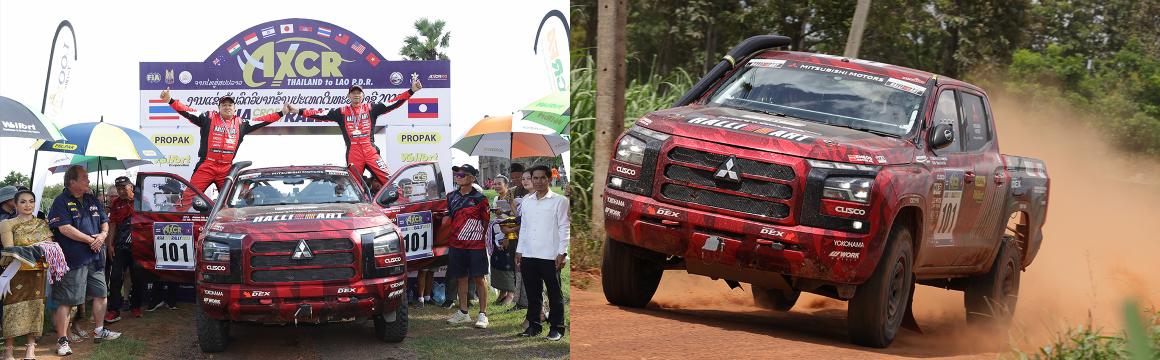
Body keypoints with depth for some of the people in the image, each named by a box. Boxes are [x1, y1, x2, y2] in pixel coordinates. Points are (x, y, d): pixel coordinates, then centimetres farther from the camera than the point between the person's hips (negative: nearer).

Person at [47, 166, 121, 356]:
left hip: (95, 259, 8)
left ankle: (99, 331, 33)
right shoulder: (62, 202, -10)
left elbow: (104, 221, 19)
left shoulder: (92, 200, 14)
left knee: (100, 294, 17)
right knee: (65, 301, -6)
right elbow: (65, 228, -19)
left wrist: (103, 235, -5)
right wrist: (90, 239, -16)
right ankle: (62, 340, -3)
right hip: (72, 260, -8)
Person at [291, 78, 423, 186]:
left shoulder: (371, 109, 8)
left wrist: (412, 91, -2)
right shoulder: (342, 112, 10)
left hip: (371, 151, -1)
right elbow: (321, 115, 8)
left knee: (387, 180, -11)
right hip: (353, 153, 1)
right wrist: (298, 111, 1)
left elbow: (393, 104, 5)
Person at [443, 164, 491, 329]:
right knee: (461, 278, 10)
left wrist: (480, 236, 3)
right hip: (456, 244, 5)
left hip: (476, 245, -5)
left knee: (478, 278, -2)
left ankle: (483, 314, 1)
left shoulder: (479, 198, -4)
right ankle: (463, 312, 20)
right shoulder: (452, 197, 10)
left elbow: (486, 221, 2)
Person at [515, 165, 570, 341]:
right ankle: (534, 325, 17)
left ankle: (557, 328, 6)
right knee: (532, 293, 9)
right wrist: (519, 251, 13)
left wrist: (562, 253, -11)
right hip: (528, 255, 5)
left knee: (555, 294, 0)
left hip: (550, 256, -5)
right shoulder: (526, 201, 14)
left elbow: (564, 228, -4)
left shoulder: (559, 201, -1)